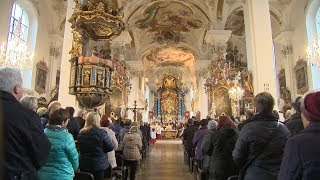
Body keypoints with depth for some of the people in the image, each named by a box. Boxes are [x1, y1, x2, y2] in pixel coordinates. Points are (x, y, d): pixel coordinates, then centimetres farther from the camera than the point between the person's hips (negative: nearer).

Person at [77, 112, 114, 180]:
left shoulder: (80, 133, -2)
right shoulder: (101, 132, -18)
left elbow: (80, 147, 13)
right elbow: (110, 147, -12)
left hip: (84, 164, 5)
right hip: (99, 165, -4)